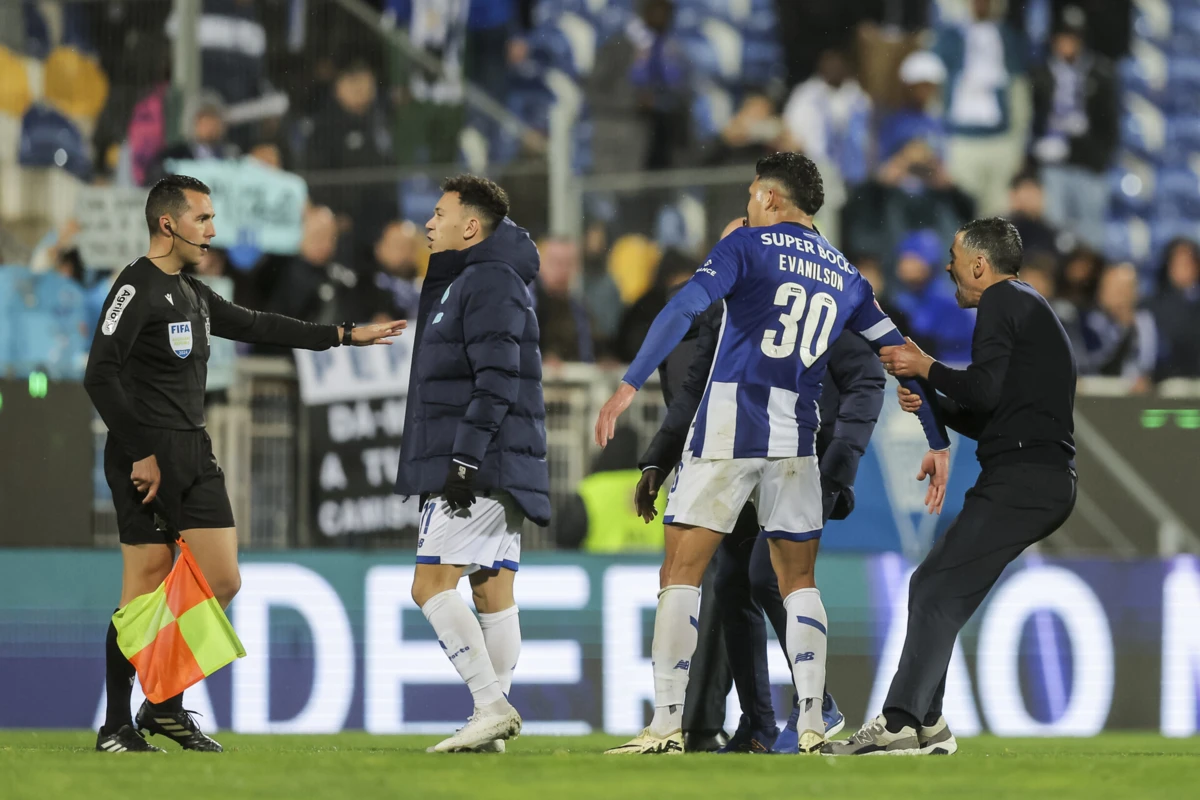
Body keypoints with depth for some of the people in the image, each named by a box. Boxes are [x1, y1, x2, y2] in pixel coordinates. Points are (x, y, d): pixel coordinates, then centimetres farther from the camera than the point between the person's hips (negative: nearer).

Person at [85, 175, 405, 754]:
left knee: (222, 581, 2)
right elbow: (100, 376, -17)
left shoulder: (194, 294, 18)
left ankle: (166, 706, 13)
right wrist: (139, 454, -18)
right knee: (146, 589, -7)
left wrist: (344, 335, 29)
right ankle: (116, 725, 1)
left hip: (195, 455, 9)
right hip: (148, 456, -9)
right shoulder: (137, 289, -10)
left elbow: (257, 327, 29)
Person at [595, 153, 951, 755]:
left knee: (681, 573, -2)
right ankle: (812, 724, 4)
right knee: (798, 581, 14)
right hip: (796, 436, 4)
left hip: (727, 429, -4)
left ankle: (667, 723, -9)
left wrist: (630, 385, -16)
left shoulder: (748, 244, 2)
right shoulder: (844, 276, 16)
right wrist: (937, 442, 23)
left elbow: (684, 309, -12)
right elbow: (899, 355, 17)